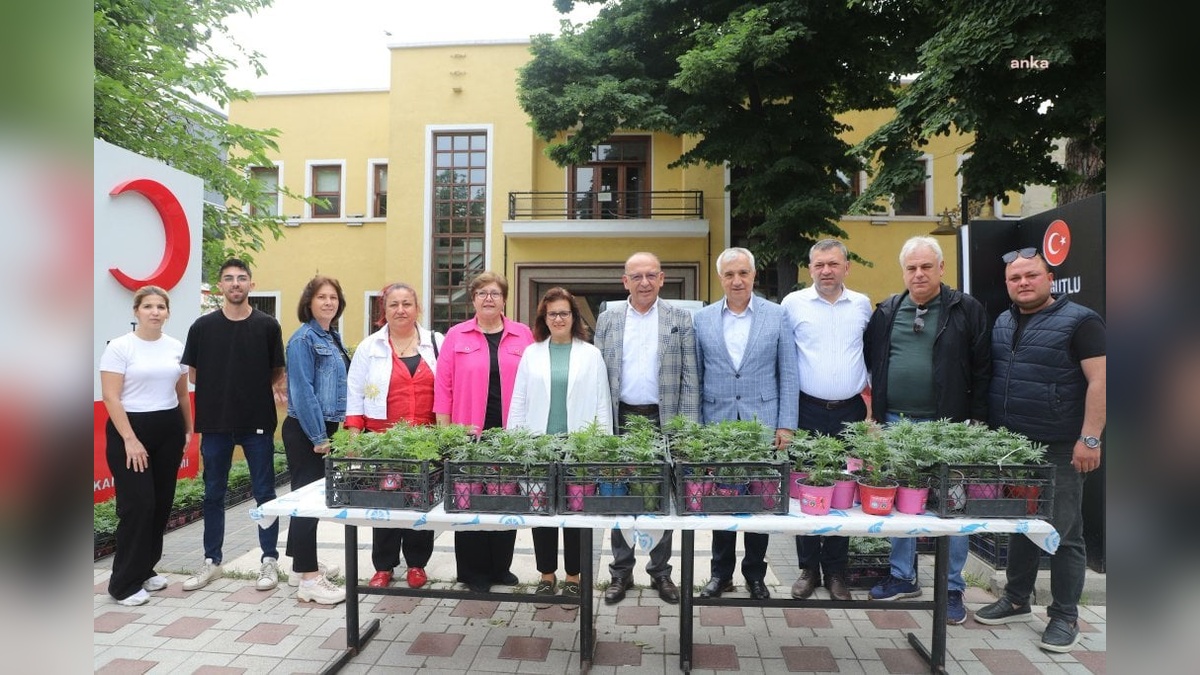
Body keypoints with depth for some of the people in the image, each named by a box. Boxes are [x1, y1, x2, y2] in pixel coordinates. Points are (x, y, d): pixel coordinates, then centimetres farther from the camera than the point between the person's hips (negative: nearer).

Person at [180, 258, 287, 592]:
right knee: (214, 495, 13)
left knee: (264, 493, 5)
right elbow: (193, 373, 9)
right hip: (215, 422, 2)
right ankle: (212, 561, 27)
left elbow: (278, 373, 4)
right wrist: (220, 390, -3)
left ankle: (270, 560, 16)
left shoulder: (267, 325, 0)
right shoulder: (203, 326, 3)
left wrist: (278, 390, -13)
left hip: (258, 422, -2)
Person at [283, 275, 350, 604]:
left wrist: (330, 432, 12)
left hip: (325, 428, 9)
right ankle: (308, 579, 1)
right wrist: (318, 437, -18)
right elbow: (302, 391, -18)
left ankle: (302, 565, 27)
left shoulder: (332, 338, 13)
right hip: (306, 432, -8)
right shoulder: (304, 338, -12)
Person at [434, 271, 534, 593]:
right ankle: (473, 571, 21)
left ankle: (500, 566, 26)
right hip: (468, 433, -1)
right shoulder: (456, 335, 4)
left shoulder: (523, 335, 6)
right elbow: (443, 386, 2)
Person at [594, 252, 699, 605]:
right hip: (619, 420, 1)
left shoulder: (681, 319, 2)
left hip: (664, 421, -1)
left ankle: (661, 572, 25)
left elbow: (690, 378, 0)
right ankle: (621, 572, 23)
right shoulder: (607, 319, 7)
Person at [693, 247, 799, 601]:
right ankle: (721, 573, 25)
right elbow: (695, 378, 6)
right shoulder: (702, 319, 5)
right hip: (717, 423, 1)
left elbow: (788, 375, 2)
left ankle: (755, 574, 25)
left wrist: (786, 425, -3)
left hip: (763, 423, -1)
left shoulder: (777, 316, 2)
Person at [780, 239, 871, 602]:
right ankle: (809, 568, 18)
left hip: (850, 412, 2)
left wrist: (866, 385, 14)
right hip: (808, 411, -2)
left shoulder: (862, 304, 6)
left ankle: (836, 571, 21)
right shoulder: (793, 303, -1)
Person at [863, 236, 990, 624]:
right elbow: (869, 360, 14)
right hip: (894, 423, 3)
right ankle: (903, 577, 26)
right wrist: (875, 412, 9)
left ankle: (953, 588, 19)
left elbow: (982, 368, -1)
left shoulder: (966, 310, 0)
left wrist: (976, 419, -5)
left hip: (947, 425, -3)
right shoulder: (887, 312, 9)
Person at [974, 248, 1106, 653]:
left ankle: (1065, 617, 18)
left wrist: (1090, 438, -19)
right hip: (1009, 446, 6)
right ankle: (1016, 601, 29)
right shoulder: (1002, 324, 11)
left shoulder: (1079, 321, -7)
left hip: (1059, 449, -6)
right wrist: (990, 432, 13)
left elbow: (1099, 380, -13)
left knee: (1063, 533, 4)